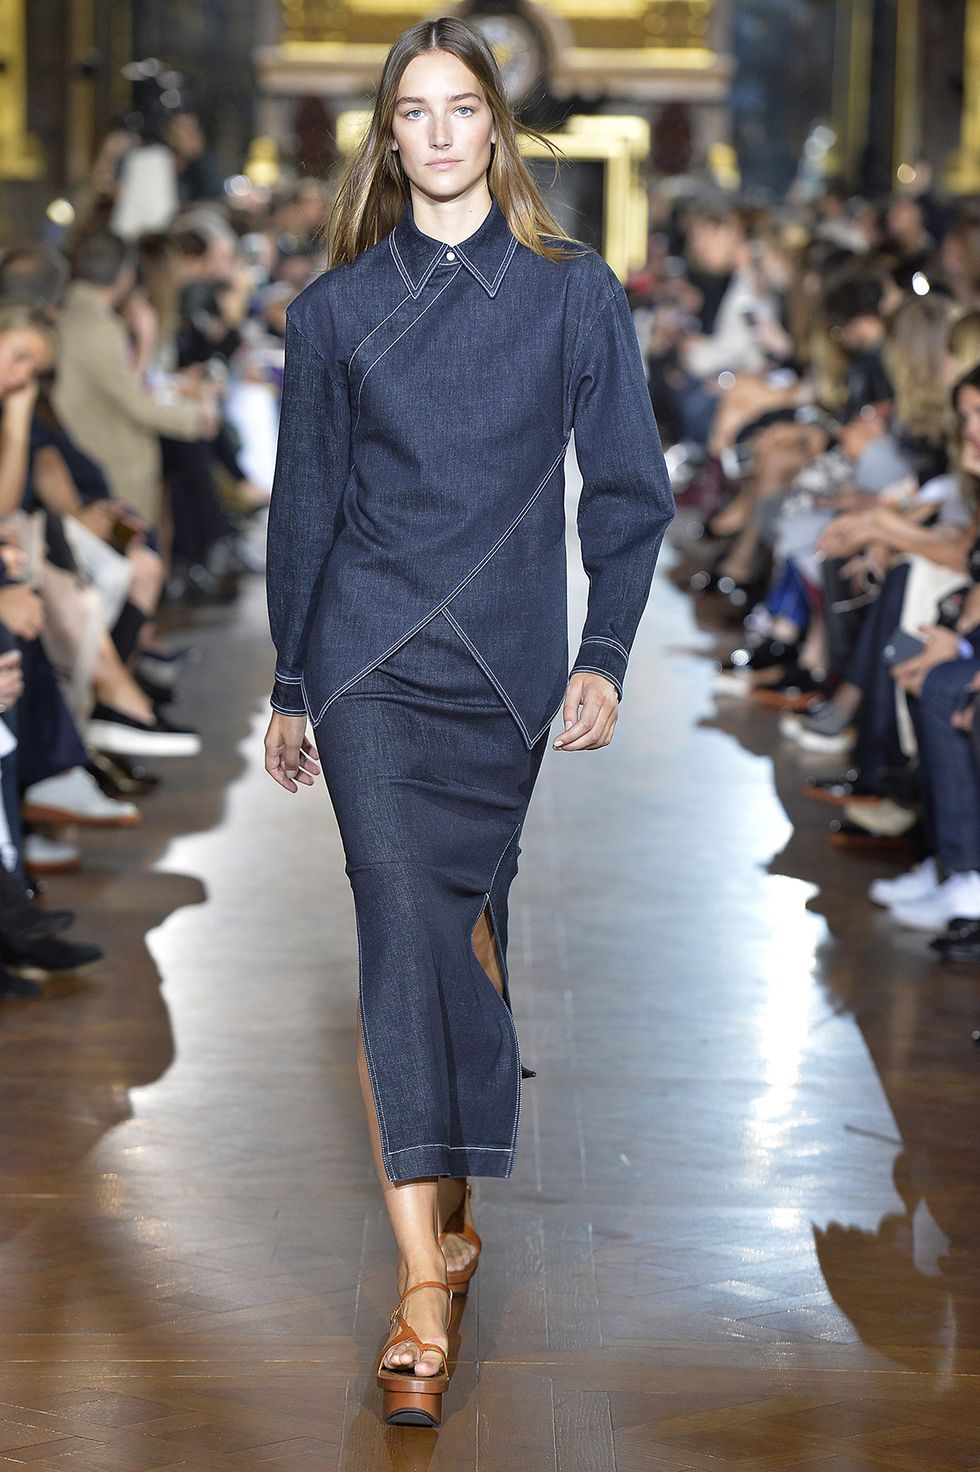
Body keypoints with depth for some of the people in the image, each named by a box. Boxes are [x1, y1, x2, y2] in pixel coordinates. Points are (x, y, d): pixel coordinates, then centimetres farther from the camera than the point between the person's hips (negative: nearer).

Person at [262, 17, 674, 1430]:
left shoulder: (575, 292, 4)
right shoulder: (336, 306, 5)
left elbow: (627, 488, 5)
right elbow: (305, 503, 10)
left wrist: (604, 654, -4)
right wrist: (290, 685, 12)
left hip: (508, 666, 1)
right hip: (370, 661, -1)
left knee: (469, 920, 9)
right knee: (404, 922, -11)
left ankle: (447, 1196, 29)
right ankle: (423, 1276, -14)